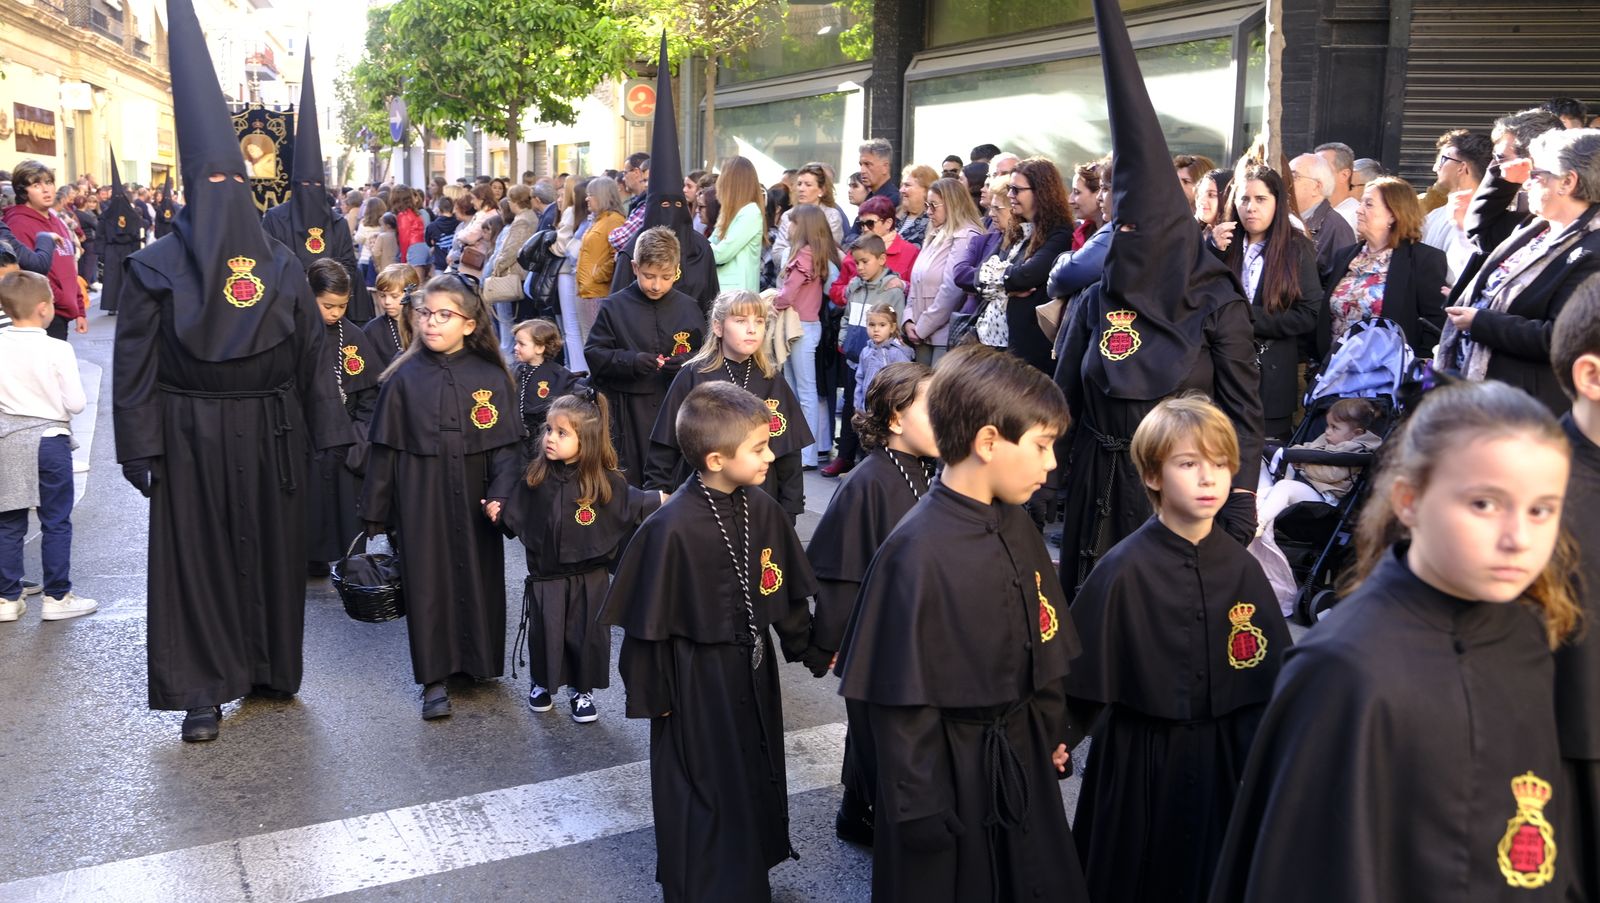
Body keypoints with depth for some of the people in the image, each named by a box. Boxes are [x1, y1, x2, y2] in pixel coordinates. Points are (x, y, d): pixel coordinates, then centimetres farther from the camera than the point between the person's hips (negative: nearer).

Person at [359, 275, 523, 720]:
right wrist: (375, 513, 3)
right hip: (420, 502, 0)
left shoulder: (490, 378, -3)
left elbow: (505, 446, -3)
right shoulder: (405, 378, -1)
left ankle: (479, 661, 30)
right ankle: (435, 677, 14)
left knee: (479, 577, 10)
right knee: (426, 583, 4)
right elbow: (384, 449, 3)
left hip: (472, 500, 0)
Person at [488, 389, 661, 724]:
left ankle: (582, 690, 28)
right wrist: (498, 509, -10)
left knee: (587, 635, 9)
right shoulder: (533, 476, -5)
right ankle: (540, 683, 38)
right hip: (545, 576, 1)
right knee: (544, 633, 14)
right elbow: (514, 508, 8)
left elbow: (634, 504, -2)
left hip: (588, 577, -1)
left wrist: (661, 502, -15)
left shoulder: (606, 482, -11)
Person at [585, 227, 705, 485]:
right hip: (629, 412, -1)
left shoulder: (688, 308, 5)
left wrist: (689, 363, -13)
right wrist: (629, 361, -17)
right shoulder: (615, 307, -1)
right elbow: (594, 354, -2)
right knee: (629, 481, 3)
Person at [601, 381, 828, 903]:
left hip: (753, 668, 6)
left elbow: (788, 594, 7)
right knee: (703, 786, 10)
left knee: (757, 775, 22)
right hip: (697, 678, -6)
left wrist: (810, 651, 14)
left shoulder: (764, 511, -6)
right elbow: (649, 621, -17)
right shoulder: (673, 528, -25)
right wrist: (652, 694, -10)